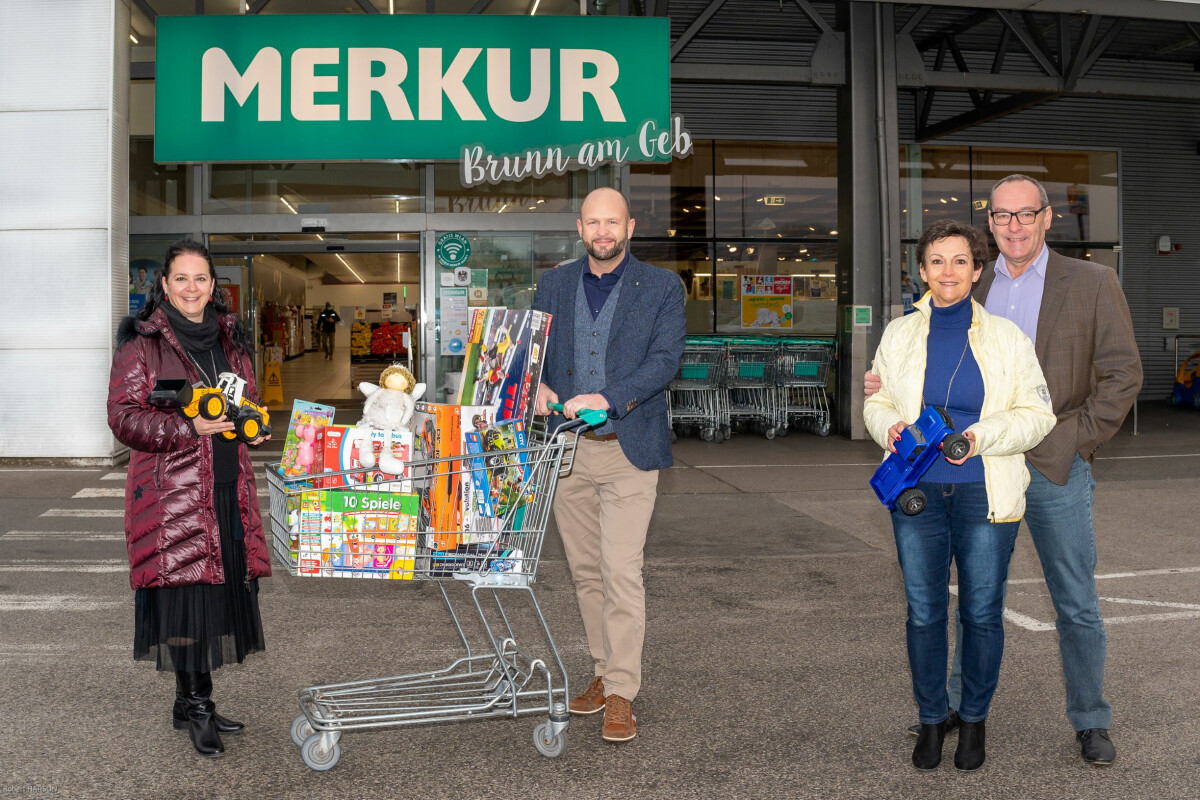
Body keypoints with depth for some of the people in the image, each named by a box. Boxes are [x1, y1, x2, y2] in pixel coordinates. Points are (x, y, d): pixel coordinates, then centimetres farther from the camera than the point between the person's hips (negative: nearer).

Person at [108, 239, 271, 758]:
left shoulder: (230, 340, 15)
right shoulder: (141, 343, -2)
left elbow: (250, 400, 26)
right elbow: (124, 417, -7)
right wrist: (189, 428, -20)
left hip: (227, 487, 6)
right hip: (171, 491, -6)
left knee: (222, 590, 8)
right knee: (184, 592, -5)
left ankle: (192, 702, 23)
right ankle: (196, 705, 12)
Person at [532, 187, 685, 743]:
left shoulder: (661, 287, 2)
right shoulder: (553, 285, 11)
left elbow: (665, 359, -9)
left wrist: (607, 398, -22)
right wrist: (537, 386, -13)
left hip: (628, 449, -4)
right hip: (566, 448, 4)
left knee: (621, 573, -8)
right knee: (585, 570, 12)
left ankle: (622, 695, 3)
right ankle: (606, 672, 27)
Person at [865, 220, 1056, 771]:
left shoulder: (1007, 337, 3)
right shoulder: (898, 334, 8)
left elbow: (1037, 414, 1)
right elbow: (877, 402, 15)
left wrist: (981, 436, -15)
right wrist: (890, 427, -8)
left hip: (985, 496, -1)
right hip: (917, 492, 1)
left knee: (982, 613, 7)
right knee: (923, 611, 7)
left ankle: (974, 718, 26)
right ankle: (931, 717, 24)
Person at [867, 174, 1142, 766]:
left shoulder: (1093, 283, -1)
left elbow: (1123, 372, -2)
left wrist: (1074, 438, -10)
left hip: (1055, 471, -2)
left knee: (1076, 604, 7)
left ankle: (1091, 722, 24)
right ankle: (960, 705, 29)